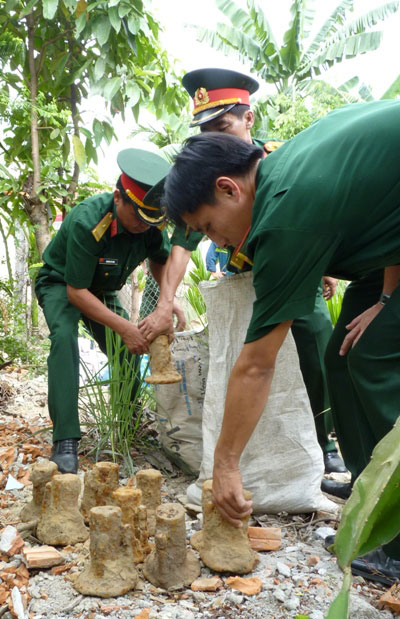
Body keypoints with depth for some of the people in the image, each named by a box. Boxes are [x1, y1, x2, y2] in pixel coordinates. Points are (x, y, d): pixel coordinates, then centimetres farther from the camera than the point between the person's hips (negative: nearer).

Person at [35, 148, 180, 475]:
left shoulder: (152, 223, -19)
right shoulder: (87, 223, -37)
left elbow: (161, 261, 1)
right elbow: (76, 291, -32)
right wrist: (124, 327, -38)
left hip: (102, 291, 6)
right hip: (60, 285, -5)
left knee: (128, 351, -4)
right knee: (64, 337, -32)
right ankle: (65, 441, -34)